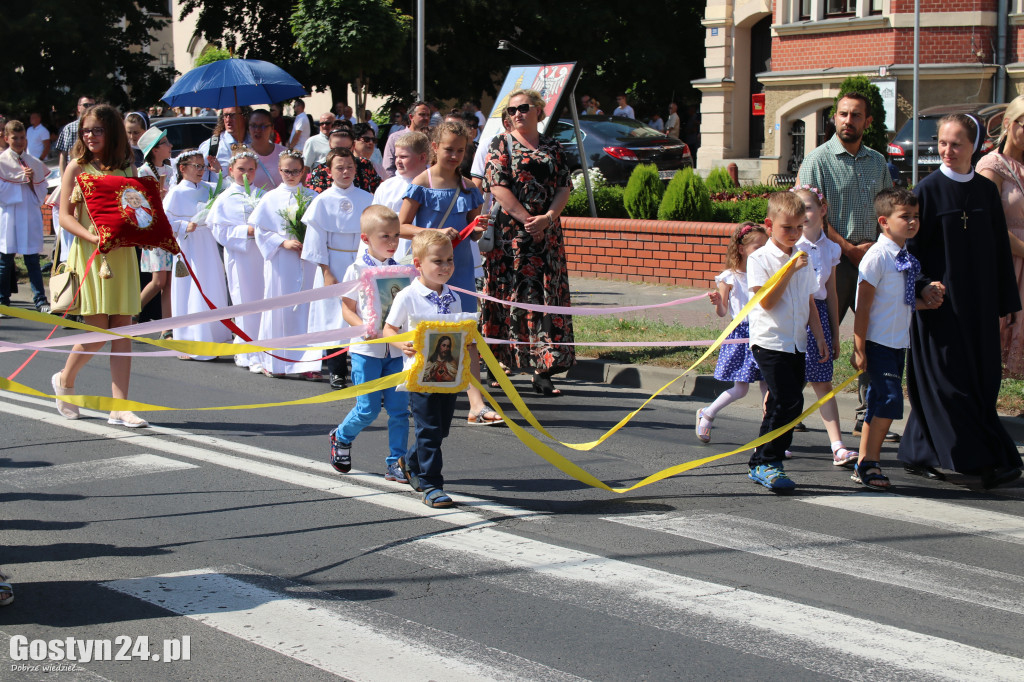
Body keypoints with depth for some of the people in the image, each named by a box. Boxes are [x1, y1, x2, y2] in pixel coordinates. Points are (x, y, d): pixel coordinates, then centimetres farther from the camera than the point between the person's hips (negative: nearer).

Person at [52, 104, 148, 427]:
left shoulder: (126, 168, 10)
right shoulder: (78, 167, 1)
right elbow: (65, 216, -4)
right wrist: (93, 237, -19)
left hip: (123, 253, 3)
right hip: (89, 253, -3)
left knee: (122, 329, -1)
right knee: (96, 331, -5)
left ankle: (120, 407, 0)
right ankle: (65, 380, 23)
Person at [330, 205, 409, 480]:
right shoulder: (357, 271, -3)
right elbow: (347, 308, -1)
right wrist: (363, 327, -19)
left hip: (398, 349, 3)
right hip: (367, 349, -3)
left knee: (399, 408, 1)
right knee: (368, 408, -1)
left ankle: (396, 463, 11)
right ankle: (342, 438, 28)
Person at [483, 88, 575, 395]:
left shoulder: (553, 148, 13)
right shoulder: (501, 144, 3)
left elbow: (564, 187, 7)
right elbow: (498, 186, -7)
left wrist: (547, 218, -11)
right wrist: (527, 220, -13)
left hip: (547, 232, 3)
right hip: (510, 232, -3)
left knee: (547, 299, -1)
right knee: (508, 296, -3)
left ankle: (543, 372, -1)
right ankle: (497, 365, 6)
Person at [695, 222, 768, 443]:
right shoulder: (730, 277, -6)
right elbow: (722, 312, -5)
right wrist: (717, 302, -25)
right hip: (741, 332, -4)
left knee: (767, 385, 1)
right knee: (741, 388, -3)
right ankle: (706, 414, 20)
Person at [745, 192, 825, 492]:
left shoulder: (803, 259, 13)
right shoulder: (759, 259, -7)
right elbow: (767, 302, -17)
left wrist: (819, 337, 14)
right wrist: (790, 270, -20)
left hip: (796, 343, 7)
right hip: (769, 341, -7)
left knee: (780, 404, 8)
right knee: (789, 401, -16)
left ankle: (761, 464, 19)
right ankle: (767, 462, -6)